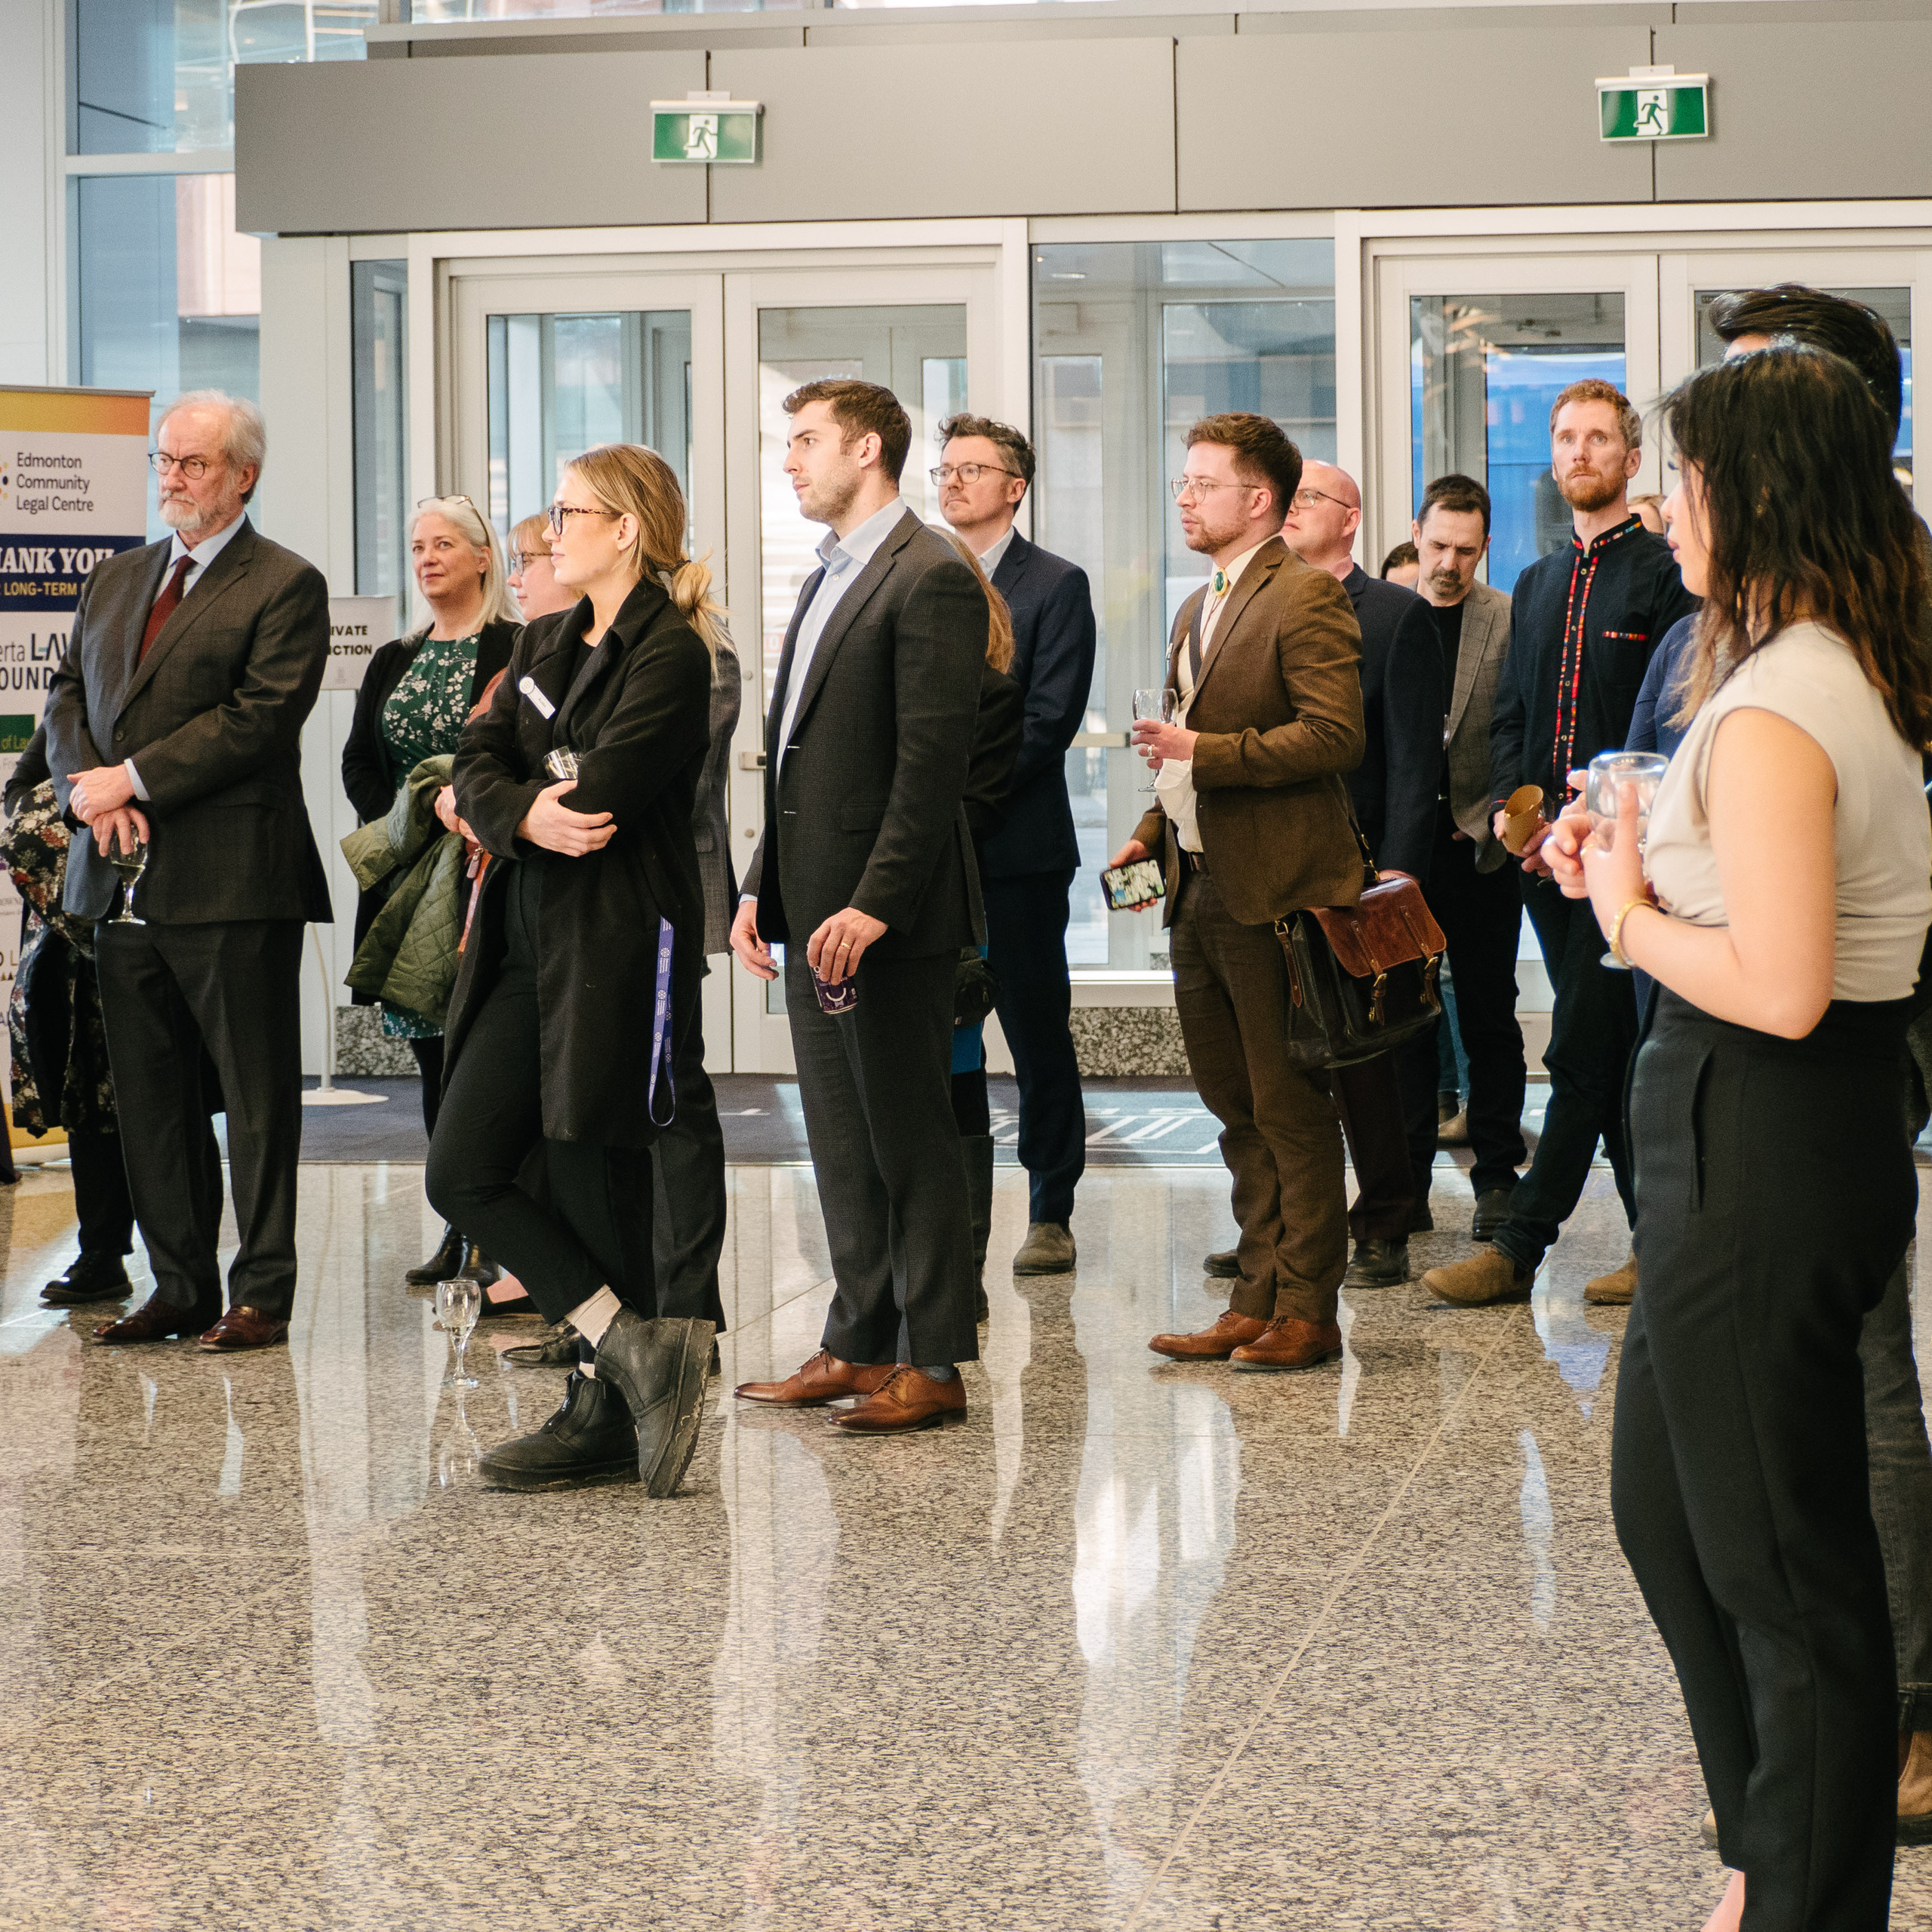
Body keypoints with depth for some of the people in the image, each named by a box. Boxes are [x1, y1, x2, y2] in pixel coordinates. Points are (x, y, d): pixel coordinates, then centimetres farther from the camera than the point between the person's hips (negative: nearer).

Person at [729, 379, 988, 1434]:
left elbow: (932, 760, -18)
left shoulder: (931, 577, -12)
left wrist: (873, 903, -22)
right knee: (841, 1139, 13)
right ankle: (858, 1345, 21)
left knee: (909, 1137, -3)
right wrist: (761, 887, 13)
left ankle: (934, 1362, 4)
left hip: (886, 913, -9)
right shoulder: (827, 578, 18)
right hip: (814, 910, 9)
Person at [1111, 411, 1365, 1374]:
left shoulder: (1306, 597, -10)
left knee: (1291, 1109, -2)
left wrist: (1203, 751, -20)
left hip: (1271, 892, -9)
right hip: (1198, 889, 9)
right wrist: (1152, 831, 13)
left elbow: (1336, 736, -18)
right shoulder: (1197, 609, 19)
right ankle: (1258, 1300, 18)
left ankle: (1306, 1311, 5)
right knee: (1237, 1111, 12)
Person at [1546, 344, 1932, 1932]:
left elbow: (1778, 985, -28)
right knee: (1665, 1506, 23)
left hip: (1762, 1147, -11)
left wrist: (1630, 913, -12)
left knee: (1783, 1564, 1)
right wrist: (1642, 886, 6)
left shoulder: (1772, 713, -21)